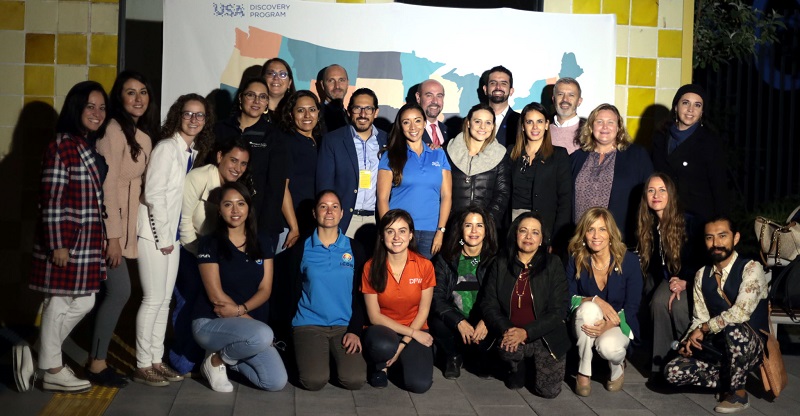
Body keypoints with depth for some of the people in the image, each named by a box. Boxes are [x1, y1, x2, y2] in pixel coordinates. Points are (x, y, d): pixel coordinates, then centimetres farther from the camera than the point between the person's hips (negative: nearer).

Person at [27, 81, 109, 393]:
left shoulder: (93, 148, 13)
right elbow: (51, 200, -16)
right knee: (60, 302, 2)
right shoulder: (61, 146, -13)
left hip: (87, 240, 9)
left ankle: (41, 357, 28)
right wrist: (58, 245, -19)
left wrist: (103, 238, 17)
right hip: (65, 238, -9)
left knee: (82, 303, 13)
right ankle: (51, 370, 16)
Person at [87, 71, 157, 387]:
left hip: (127, 223, 8)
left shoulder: (144, 134, 12)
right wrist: (113, 236, -20)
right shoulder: (114, 130, -15)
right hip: (110, 222, -8)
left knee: (110, 291, 10)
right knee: (120, 291, -9)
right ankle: (97, 364, 2)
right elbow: (107, 184, -19)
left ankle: (96, 358, 18)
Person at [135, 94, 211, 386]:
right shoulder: (166, 148, -12)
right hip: (155, 234, -8)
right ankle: (143, 365, 7)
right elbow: (153, 194, -17)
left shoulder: (193, 152, 10)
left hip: (173, 234, 8)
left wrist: (173, 236, 7)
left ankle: (156, 360, 21)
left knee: (165, 300, 12)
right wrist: (163, 237, -14)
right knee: (154, 299, -3)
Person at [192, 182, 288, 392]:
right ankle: (217, 360, -5)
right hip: (210, 322, -5)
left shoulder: (261, 245, 8)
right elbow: (216, 295, -11)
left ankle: (231, 358, 15)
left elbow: (265, 290, 1)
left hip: (249, 325, 5)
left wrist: (240, 310, -17)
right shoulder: (210, 244, -6)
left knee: (277, 382, -12)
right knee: (263, 335, -35)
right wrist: (250, 322, -14)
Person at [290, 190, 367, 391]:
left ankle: (338, 356, 13)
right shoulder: (301, 249, 5)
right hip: (308, 324, -1)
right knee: (314, 381, -23)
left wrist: (355, 330, -5)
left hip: (345, 325, 1)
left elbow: (360, 295, 7)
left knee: (354, 380, -20)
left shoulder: (354, 249, 7)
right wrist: (288, 333, 0)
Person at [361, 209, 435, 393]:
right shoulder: (371, 267, -9)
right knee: (384, 347, -38)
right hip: (383, 329, -1)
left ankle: (398, 361, 13)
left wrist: (402, 345, -13)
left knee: (420, 384, -22)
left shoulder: (424, 266, -7)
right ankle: (379, 366, 0)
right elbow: (374, 316, -9)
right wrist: (413, 333, -15)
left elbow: (423, 312, -3)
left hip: (415, 331, 2)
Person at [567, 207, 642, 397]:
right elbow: (569, 299, -7)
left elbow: (632, 307, -11)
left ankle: (618, 367, 5)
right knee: (589, 307, -35)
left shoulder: (629, 260, -13)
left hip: (619, 324, -1)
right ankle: (583, 373, -20)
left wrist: (608, 326, -29)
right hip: (586, 323, 1)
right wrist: (595, 300, -28)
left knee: (608, 347, -36)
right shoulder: (576, 260, -9)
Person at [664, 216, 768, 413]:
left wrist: (704, 329, -18)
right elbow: (699, 319, 5)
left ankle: (738, 392, -15)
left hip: (751, 345, -5)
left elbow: (740, 313, -26)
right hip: (719, 347, 5)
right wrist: (689, 341, -15)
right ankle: (729, 381, 6)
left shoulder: (750, 268, -14)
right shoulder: (702, 275, 5)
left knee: (733, 330, -40)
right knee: (673, 372, -15)